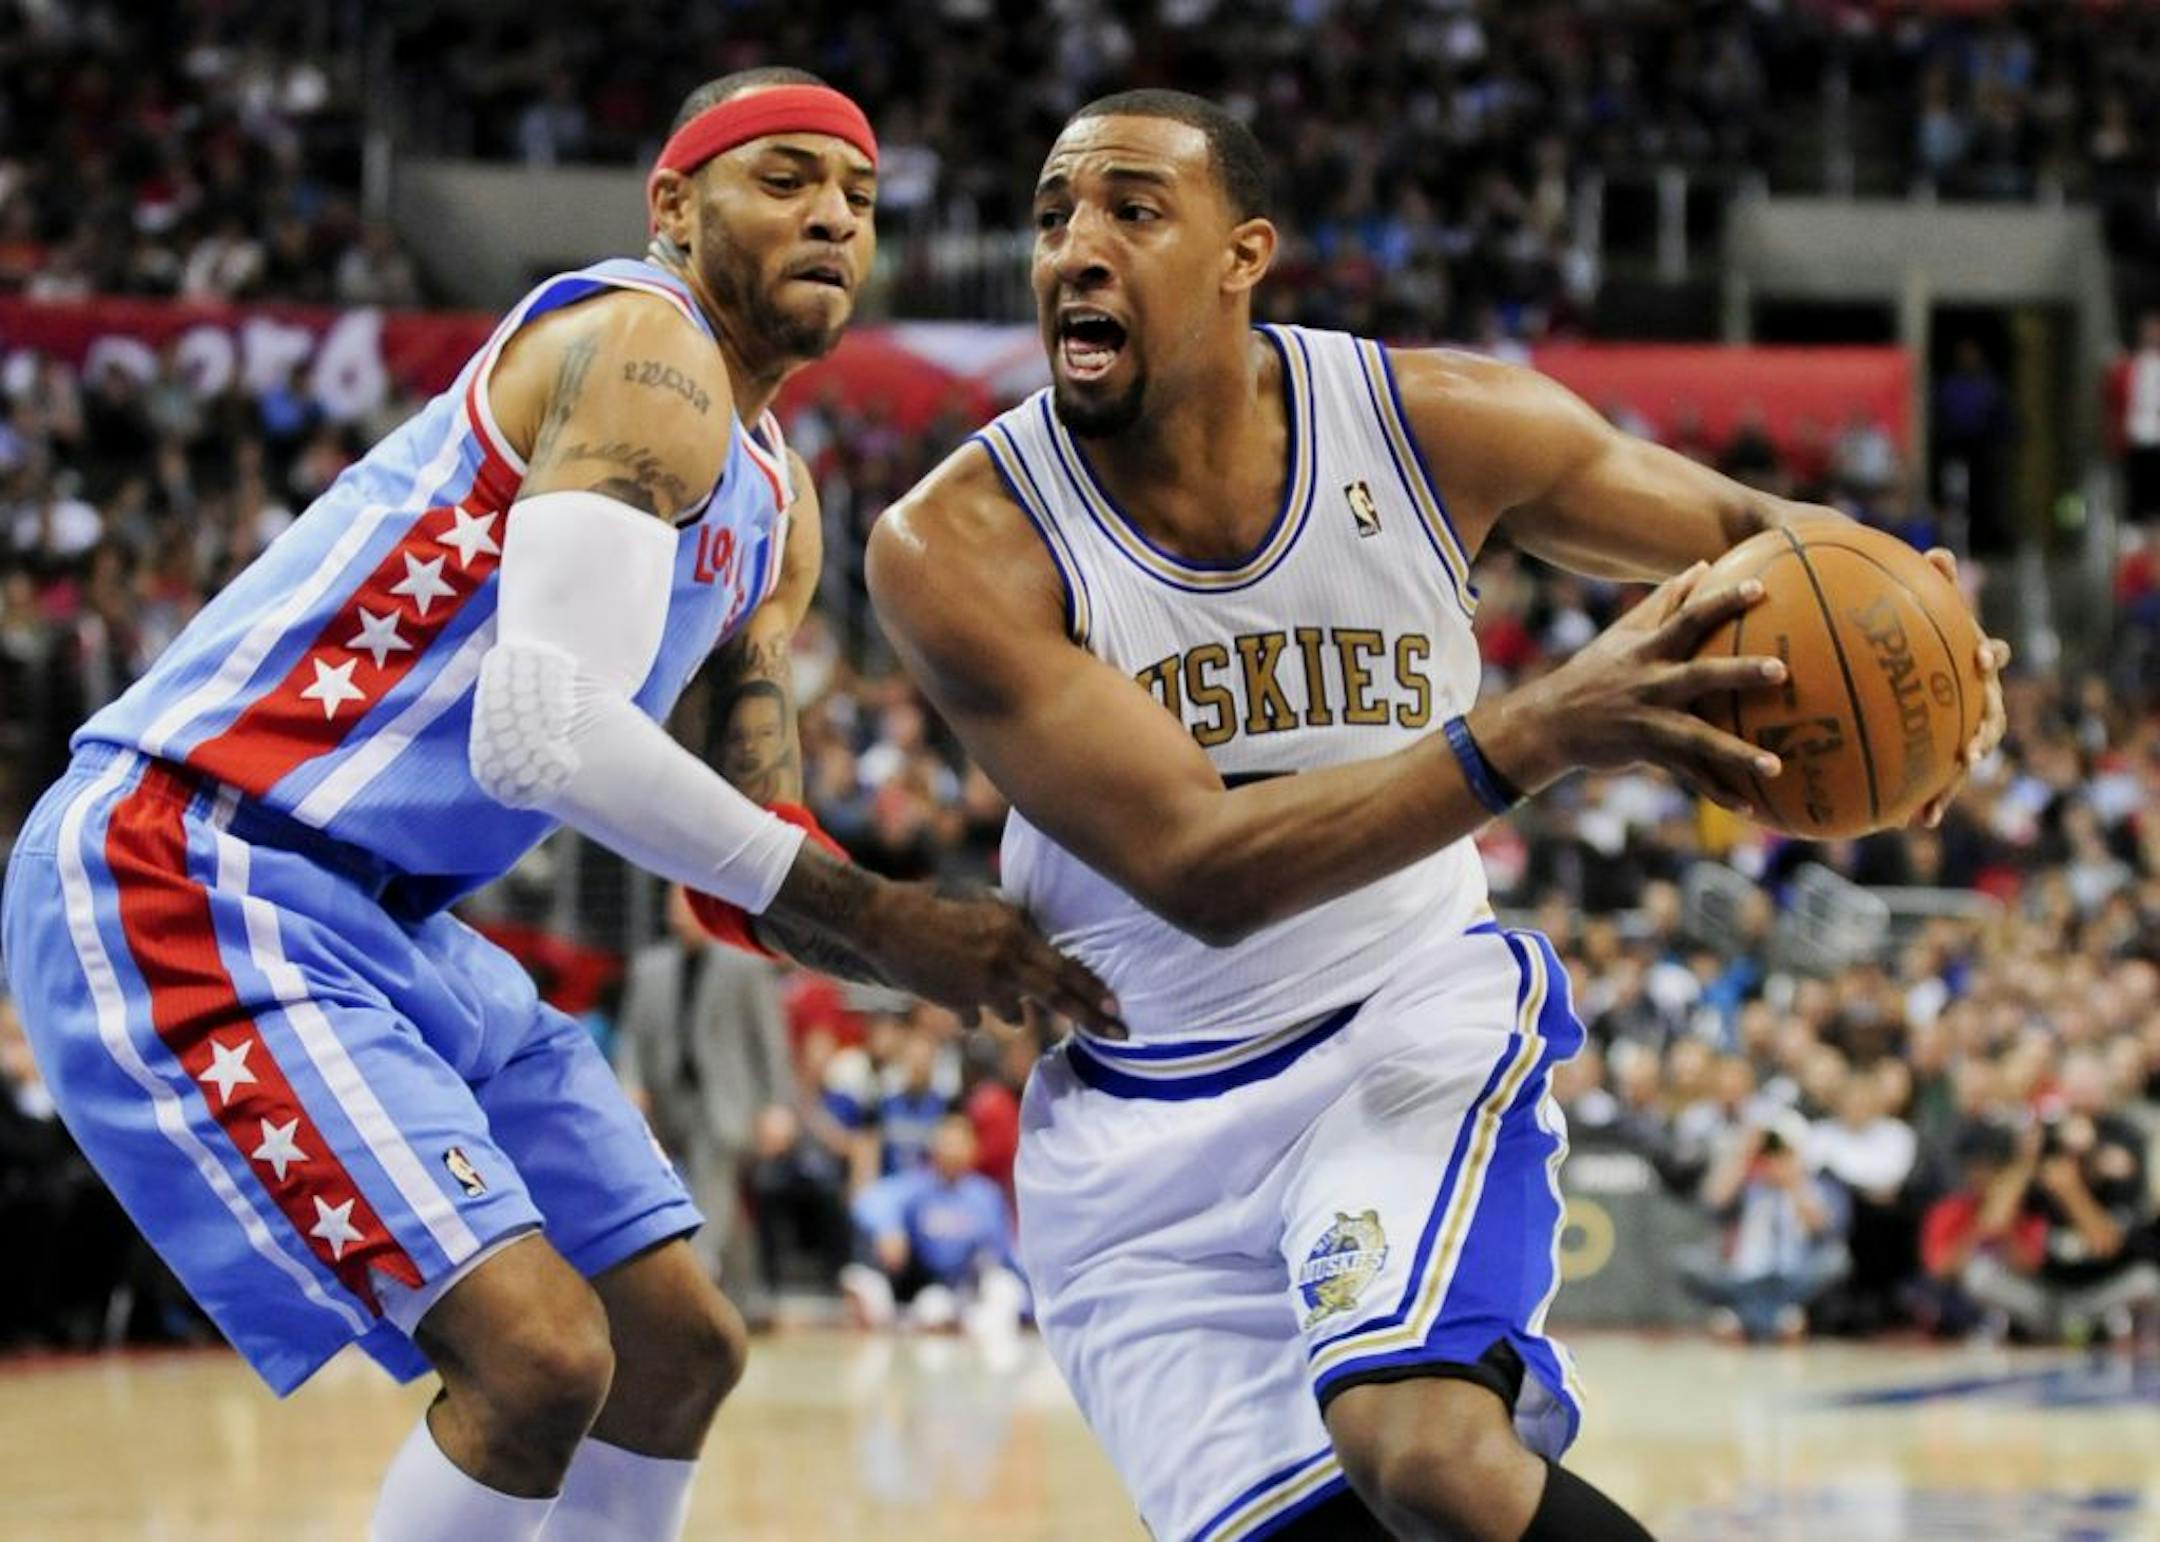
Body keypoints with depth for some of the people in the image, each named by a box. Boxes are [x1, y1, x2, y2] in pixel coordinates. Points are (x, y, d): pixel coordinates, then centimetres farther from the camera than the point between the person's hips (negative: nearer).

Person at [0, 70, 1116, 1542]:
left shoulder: (773, 501, 17)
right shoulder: (642, 351, -15)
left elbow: (748, 845, 18)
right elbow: (545, 735, -27)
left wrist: (969, 950, -1)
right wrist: (871, 917, -20)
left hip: (387, 920, 11)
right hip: (183, 881, -11)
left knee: (681, 1350, 14)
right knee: (539, 1355, -22)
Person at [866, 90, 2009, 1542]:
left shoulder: (1435, 423, -11)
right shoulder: (957, 546, -19)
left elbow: (1742, 528, 5)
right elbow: (1199, 867, -27)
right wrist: (1540, 732, -40)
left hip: (1414, 1021, -1)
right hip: (1144, 1133, 1)